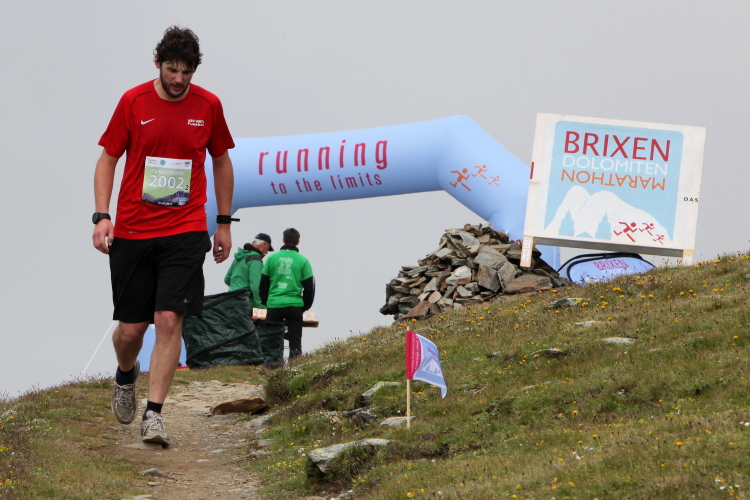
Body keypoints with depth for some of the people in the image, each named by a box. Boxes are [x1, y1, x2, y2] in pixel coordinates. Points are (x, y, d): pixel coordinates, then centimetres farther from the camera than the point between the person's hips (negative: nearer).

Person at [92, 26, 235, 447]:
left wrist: (225, 223, 14)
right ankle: (126, 375, 38)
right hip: (132, 232, 0)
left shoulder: (208, 106, 2)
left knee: (169, 320, -13)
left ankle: (154, 415, -8)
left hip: (185, 232, 0)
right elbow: (108, 159, 6)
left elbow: (221, 162, 15)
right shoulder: (133, 102, -1)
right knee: (131, 328, 3)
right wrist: (102, 216, -5)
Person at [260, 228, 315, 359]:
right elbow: (309, 286, 3)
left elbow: (263, 284, 8)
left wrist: (265, 302, 19)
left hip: (274, 305, 1)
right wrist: (305, 306, 15)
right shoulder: (303, 261, -1)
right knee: (295, 341, 4)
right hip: (295, 305, -1)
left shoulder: (272, 258, 3)